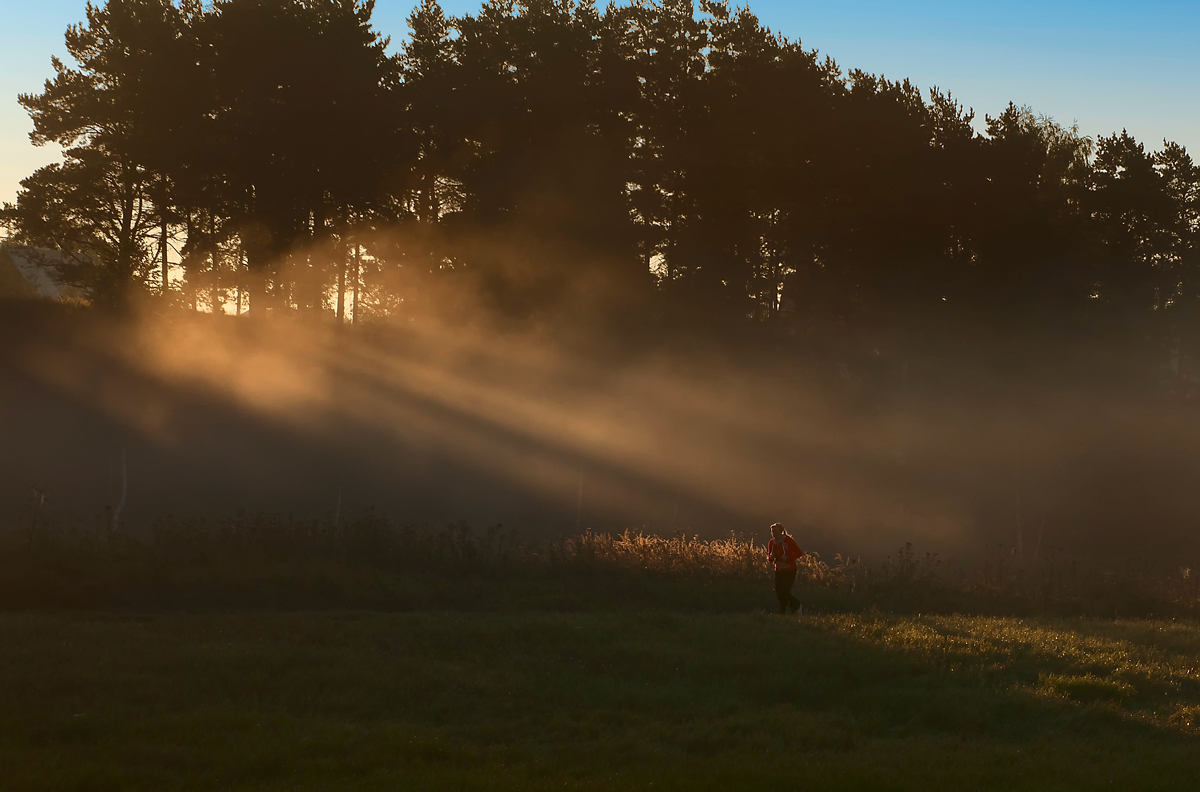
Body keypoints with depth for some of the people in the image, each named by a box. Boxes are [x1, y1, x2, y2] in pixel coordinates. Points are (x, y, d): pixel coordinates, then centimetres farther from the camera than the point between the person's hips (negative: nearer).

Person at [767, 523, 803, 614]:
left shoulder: (788, 541, -11)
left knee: (784, 592, -14)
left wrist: (787, 558, -21)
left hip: (789, 571, -6)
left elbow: (799, 553, -10)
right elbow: (769, 557, 14)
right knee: (778, 593, 3)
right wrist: (770, 557, -11)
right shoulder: (771, 543, 5)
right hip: (779, 571, 6)